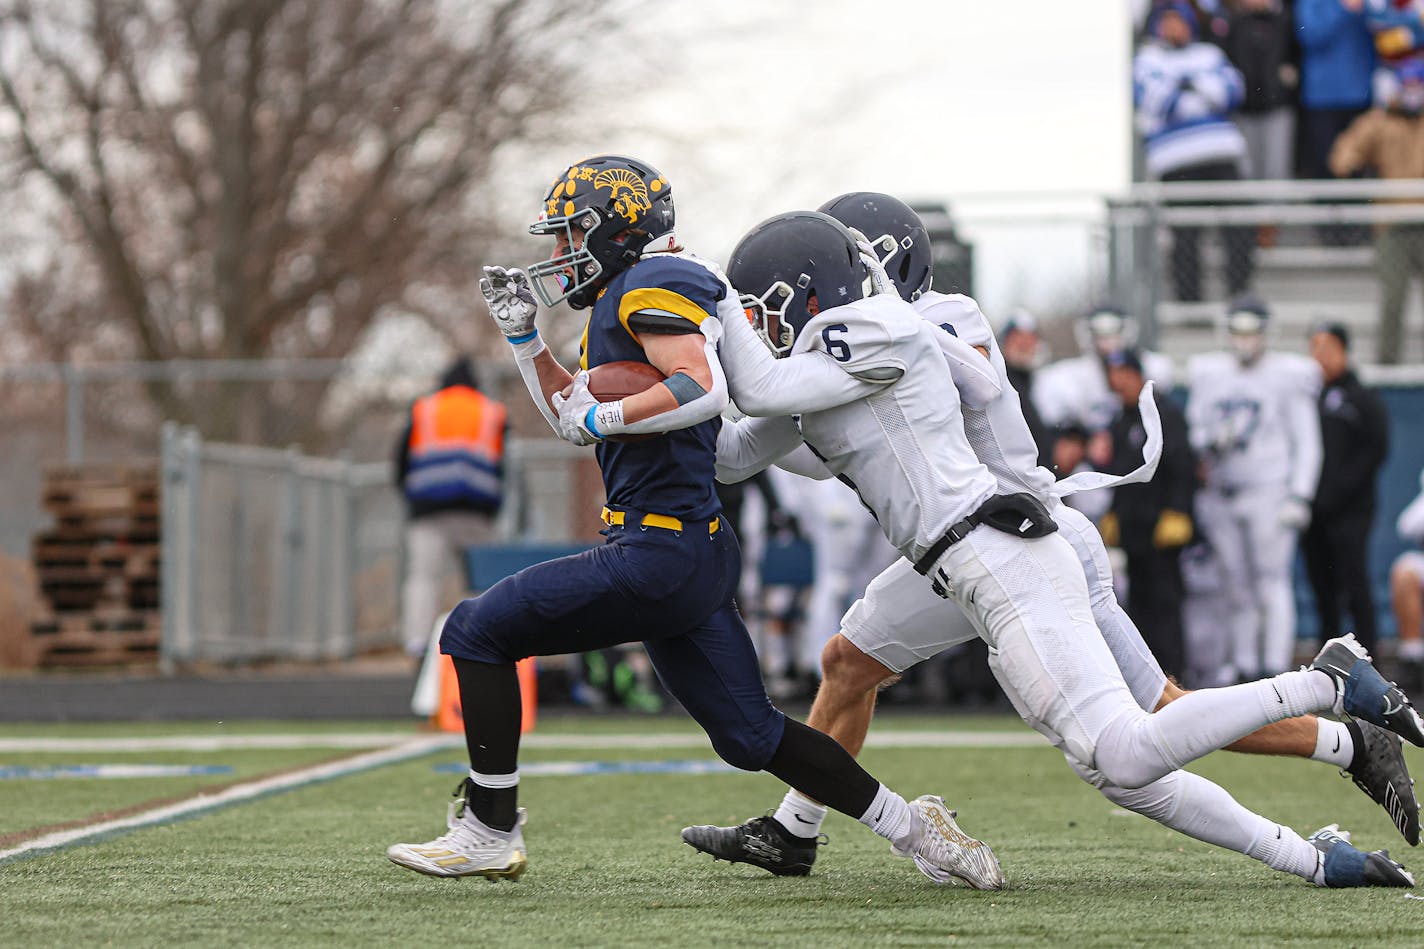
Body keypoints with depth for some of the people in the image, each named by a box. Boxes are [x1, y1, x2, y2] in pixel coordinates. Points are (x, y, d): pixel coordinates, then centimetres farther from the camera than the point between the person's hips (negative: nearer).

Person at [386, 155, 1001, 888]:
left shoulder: (652, 287, -10)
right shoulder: (625, 302, 20)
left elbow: (703, 388, -26)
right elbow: (574, 417, 31)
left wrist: (601, 418, -18)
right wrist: (523, 334, 22)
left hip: (660, 551, -10)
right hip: (696, 553, 10)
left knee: (477, 633, -3)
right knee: (750, 734, 14)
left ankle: (490, 832, -1)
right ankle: (911, 827, 15)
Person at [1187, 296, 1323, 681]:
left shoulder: (1288, 377, -1)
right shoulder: (1209, 375, 12)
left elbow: (1307, 444, -1)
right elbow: (1193, 431, 14)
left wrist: (1299, 496, -10)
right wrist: (1212, 441, -9)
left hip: (1269, 491, -5)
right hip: (1221, 496, 5)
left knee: (1272, 585, -9)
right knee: (1237, 588, 6)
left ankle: (1275, 669, -11)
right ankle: (1244, 672, 10)